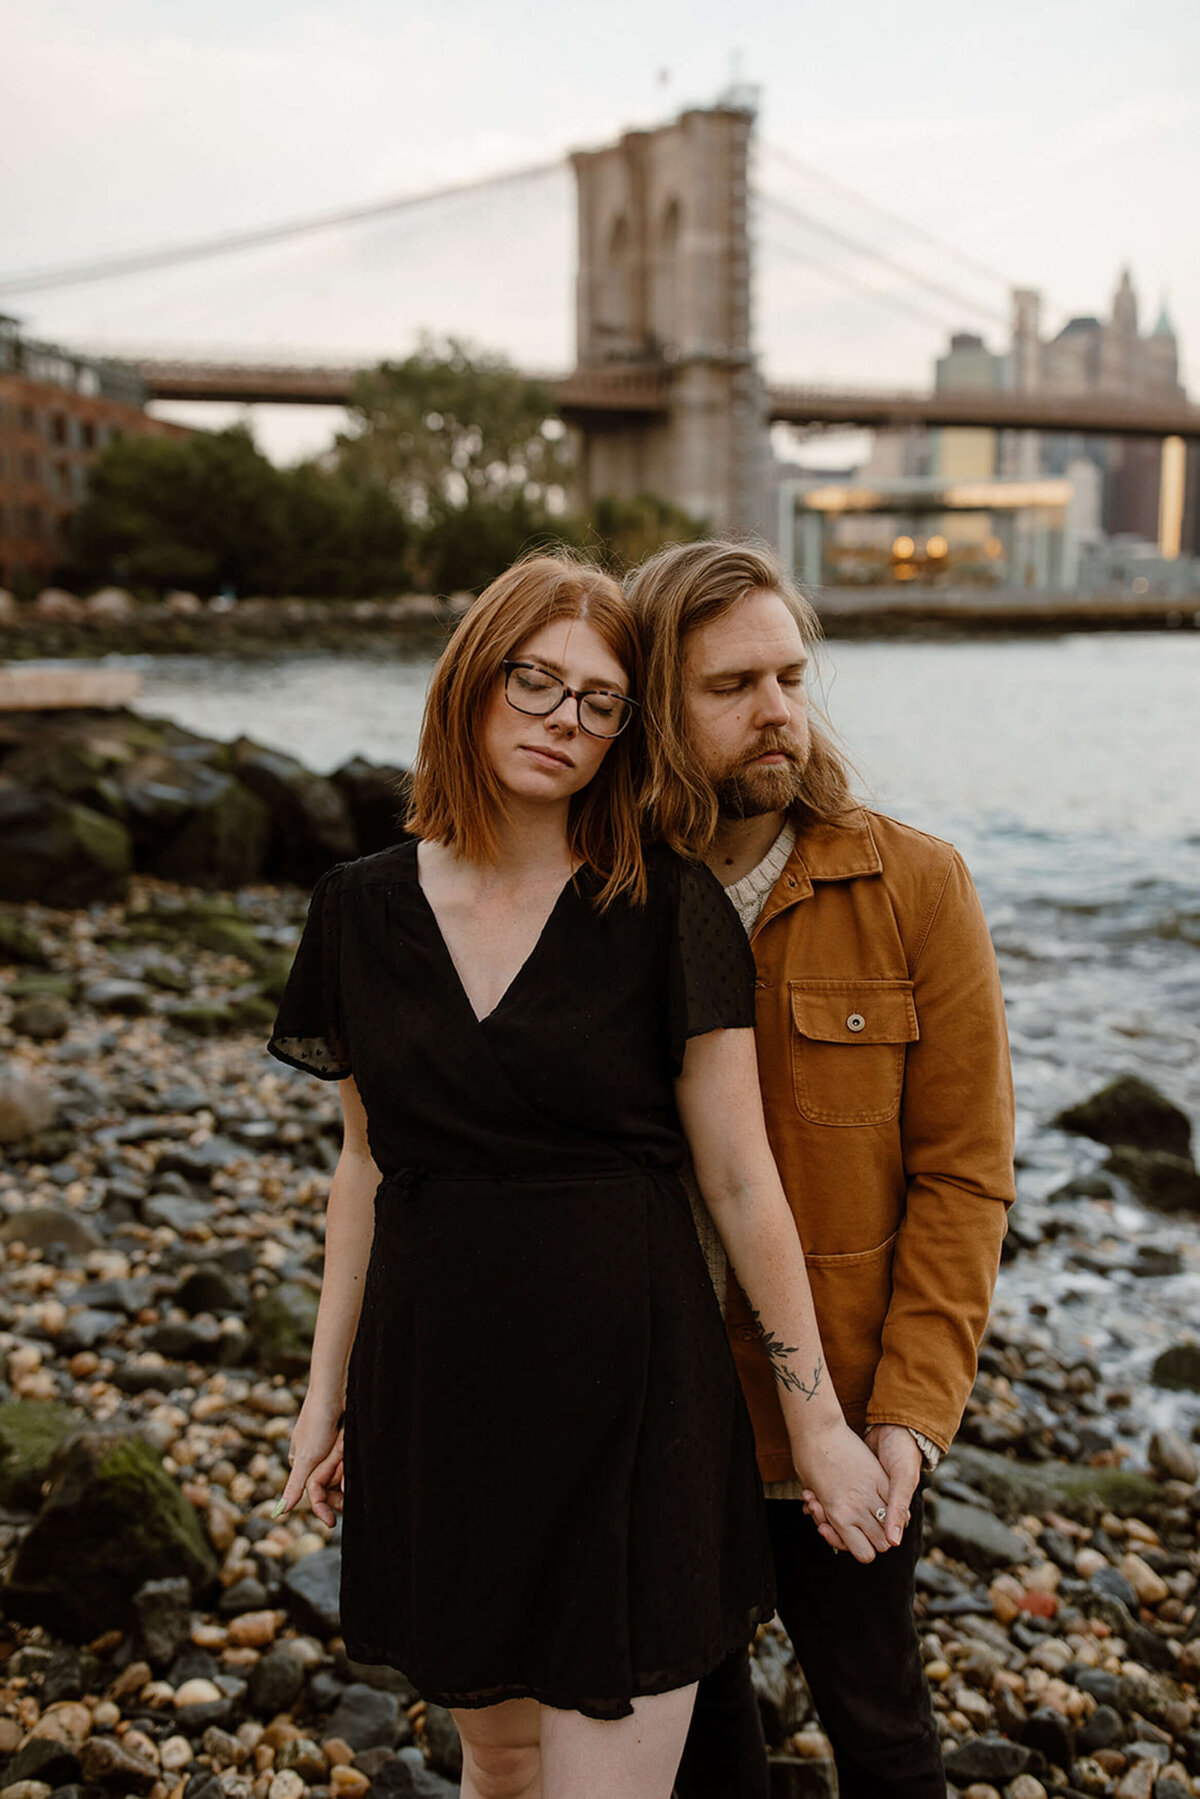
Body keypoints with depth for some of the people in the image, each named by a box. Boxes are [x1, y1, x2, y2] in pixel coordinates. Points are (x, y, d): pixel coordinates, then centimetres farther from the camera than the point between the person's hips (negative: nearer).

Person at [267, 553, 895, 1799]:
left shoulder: (666, 913, -9)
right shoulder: (363, 910, 2)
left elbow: (741, 1181, -6)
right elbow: (367, 1165, 10)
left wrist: (817, 1424, -2)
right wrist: (327, 1391, 13)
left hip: (630, 1402, -3)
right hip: (435, 1399, 4)